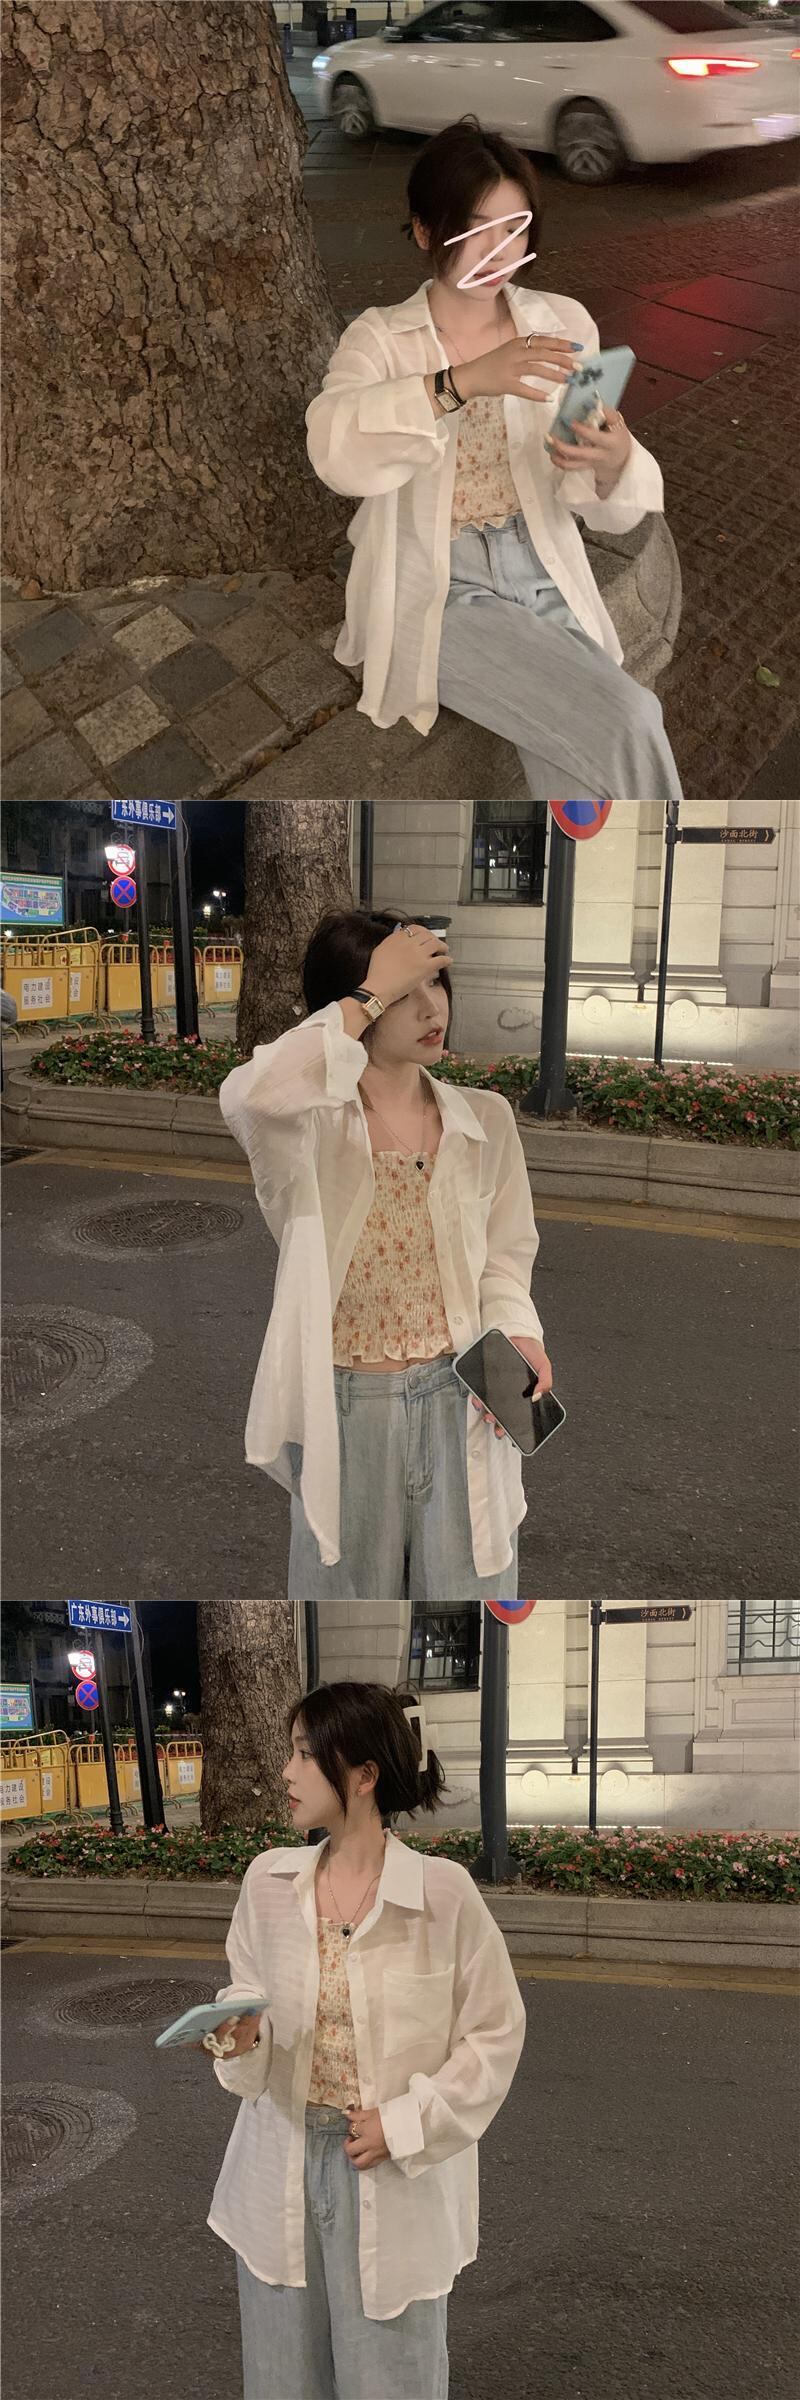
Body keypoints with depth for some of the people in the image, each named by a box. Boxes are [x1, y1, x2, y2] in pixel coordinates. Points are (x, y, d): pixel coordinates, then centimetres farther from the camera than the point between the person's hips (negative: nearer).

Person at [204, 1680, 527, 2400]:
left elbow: (495, 2032, -6)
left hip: (396, 2175, -3)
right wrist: (244, 2034, -12)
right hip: (283, 2171, 4)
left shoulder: (443, 1892, -14)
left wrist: (405, 2124, -13)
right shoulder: (269, 1883, -2)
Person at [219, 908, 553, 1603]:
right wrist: (371, 995, -27)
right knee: (351, 1592, 14)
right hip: (343, 1408, -2)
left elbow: (503, 1264, 9)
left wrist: (520, 1339, -14)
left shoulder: (486, 1120, 2)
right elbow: (252, 1095, -36)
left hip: (460, 1407, 2)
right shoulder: (313, 1127, -10)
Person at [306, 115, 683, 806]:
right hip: (441, 597, -3)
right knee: (627, 729, -23)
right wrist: (461, 382, -34)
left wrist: (613, 463, -19)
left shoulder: (564, 323, 9)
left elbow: (616, 513, 6)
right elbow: (335, 450, -22)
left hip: (550, 588, 3)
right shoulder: (380, 339, 2)